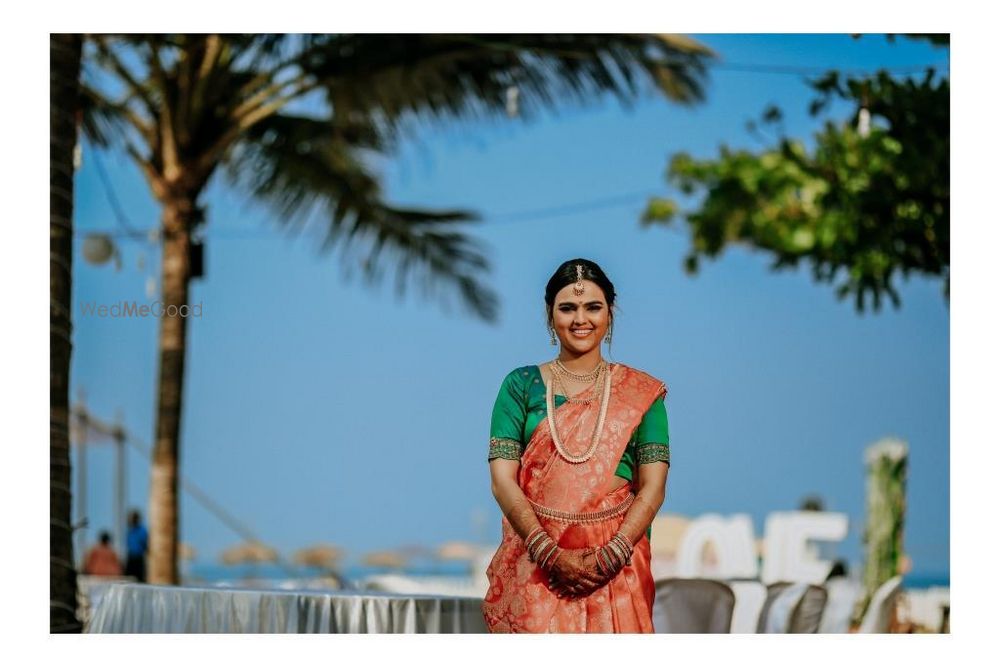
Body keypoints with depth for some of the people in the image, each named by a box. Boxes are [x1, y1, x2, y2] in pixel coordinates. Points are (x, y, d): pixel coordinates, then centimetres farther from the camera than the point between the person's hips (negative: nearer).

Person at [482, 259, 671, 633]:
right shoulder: (522, 385, 8)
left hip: (616, 569, 0)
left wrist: (610, 556, -14)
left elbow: (653, 486, 1)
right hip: (534, 562, 0)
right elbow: (503, 480, -1)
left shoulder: (641, 392, 9)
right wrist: (551, 555, -14)